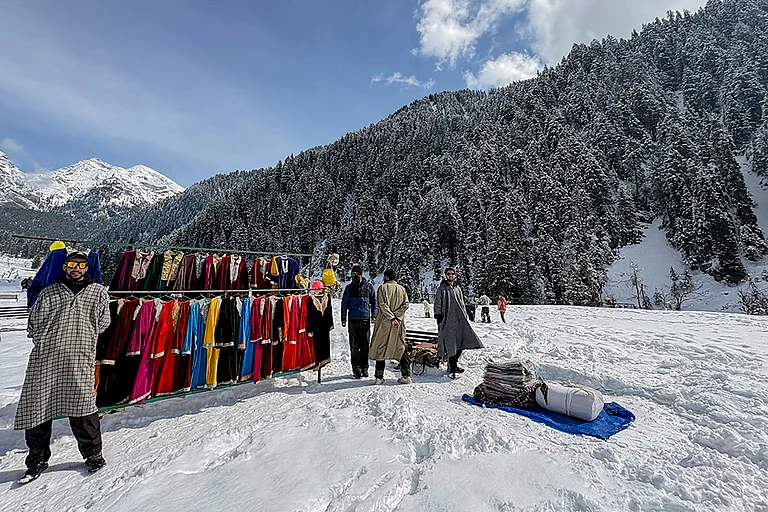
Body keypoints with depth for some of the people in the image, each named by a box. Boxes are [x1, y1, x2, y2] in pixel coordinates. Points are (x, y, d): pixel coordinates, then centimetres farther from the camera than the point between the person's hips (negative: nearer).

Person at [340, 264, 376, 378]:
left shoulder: (368, 286, 6)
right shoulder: (349, 287, 7)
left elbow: (373, 301, 11)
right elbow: (344, 303, 8)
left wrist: (374, 316, 4)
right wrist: (343, 318, 3)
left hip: (365, 319, 0)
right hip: (353, 320, 0)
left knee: (365, 345, 5)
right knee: (354, 345, 1)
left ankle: (364, 368, 17)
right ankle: (356, 368, 9)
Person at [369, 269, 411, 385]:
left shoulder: (382, 288, -4)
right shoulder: (402, 289, 8)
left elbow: (382, 305, -14)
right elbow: (405, 304, -1)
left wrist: (391, 318, -16)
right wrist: (396, 317, -7)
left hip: (384, 323, -3)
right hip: (399, 324, 3)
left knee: (380, 349, 6)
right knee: (401, 348, 11)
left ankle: (379, 377, 9)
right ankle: (406, 376, 9)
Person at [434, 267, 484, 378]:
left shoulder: (458, 289, 19)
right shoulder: (442, 288, 3)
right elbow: (437, 304, -1)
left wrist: (465, 317, 17)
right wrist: (438, 316, -9)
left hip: (460, 320, 6)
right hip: (447, 320, -5)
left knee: (461, 343, 2)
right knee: (451, 345, -7)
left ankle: (453, 364, 21)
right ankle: (452, 368, 4)